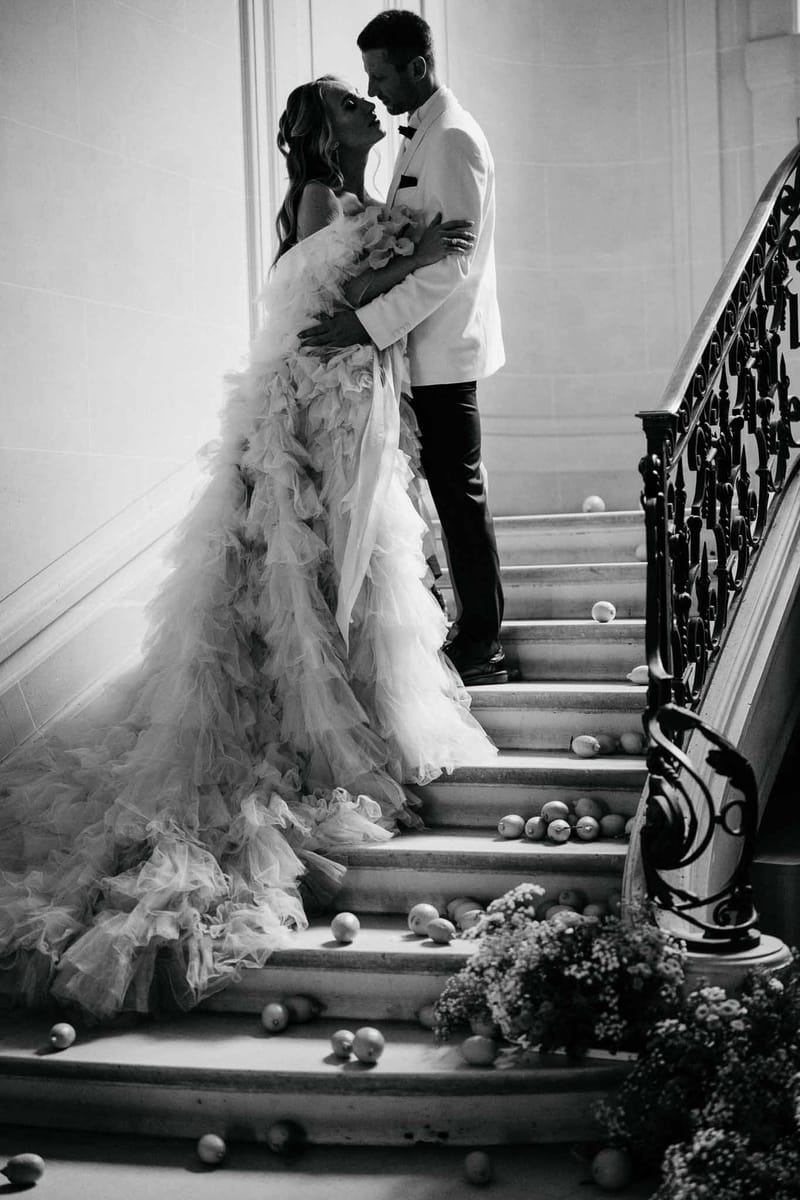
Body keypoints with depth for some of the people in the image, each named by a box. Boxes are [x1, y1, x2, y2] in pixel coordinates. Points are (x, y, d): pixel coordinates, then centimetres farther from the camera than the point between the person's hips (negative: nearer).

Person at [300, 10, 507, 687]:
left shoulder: (452, 139, -16)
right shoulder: (420, 135, 16)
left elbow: (451, 263, -24)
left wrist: (368, 322, -27)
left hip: (444, 349, -10)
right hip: (428, 349, 10)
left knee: (459, 493, -4)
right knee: (452, 490, 13)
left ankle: (481, 650, 5)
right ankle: (476, 632, 22)